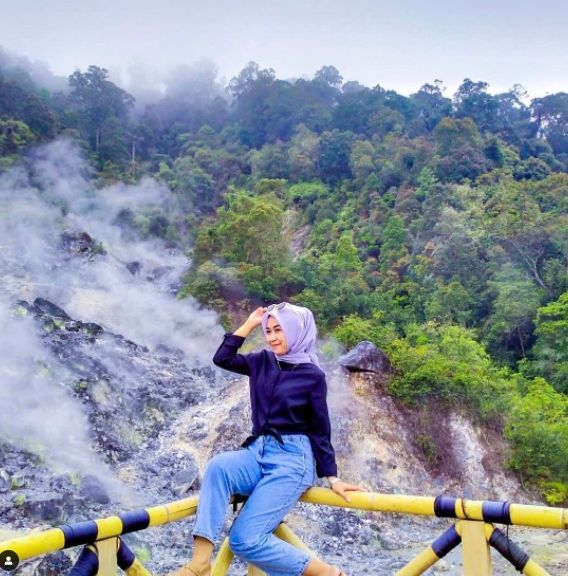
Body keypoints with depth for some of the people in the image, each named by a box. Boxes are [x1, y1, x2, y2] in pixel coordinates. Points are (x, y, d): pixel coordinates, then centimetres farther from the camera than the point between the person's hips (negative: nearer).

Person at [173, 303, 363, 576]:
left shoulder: (312, 375, -3)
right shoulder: (263, 362, 10)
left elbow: (320, 431, 0)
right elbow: (222, 359, 8)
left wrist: (332, 478, -1)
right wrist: (250, 324, 6)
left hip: (292, 459, -5)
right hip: (258, 452, 5)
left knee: (245, 539, -19)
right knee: (218, 465, -31)